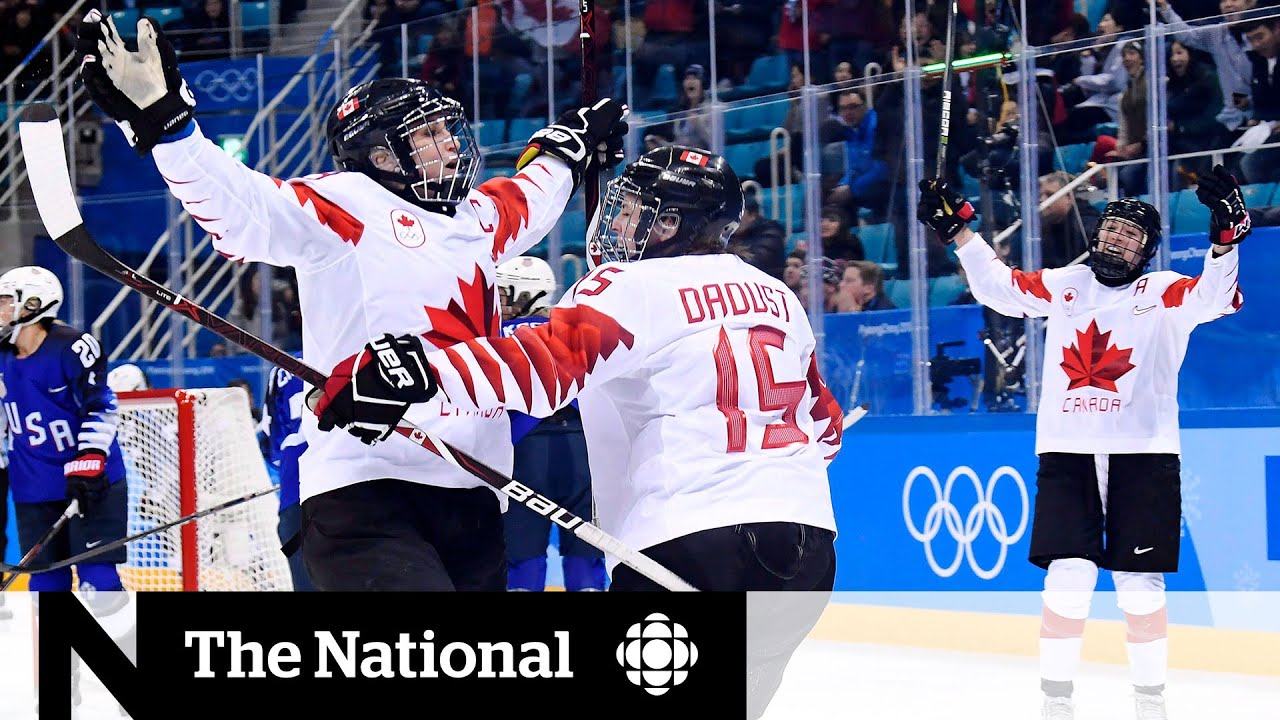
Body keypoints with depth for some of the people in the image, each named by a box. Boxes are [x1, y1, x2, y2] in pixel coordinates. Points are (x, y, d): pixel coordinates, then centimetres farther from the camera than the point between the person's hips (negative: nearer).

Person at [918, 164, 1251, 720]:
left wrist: (1224, 238, -30)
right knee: (1069, 576, -6)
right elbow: (998, 286, 15)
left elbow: (1215, 298, -14)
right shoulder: (1062, 287, 11)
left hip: (1143, 456, -2)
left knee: (1140, 583, 1)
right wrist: (956, 229, 7)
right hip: (1066, 453, 2)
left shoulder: (1166, 292, 2)